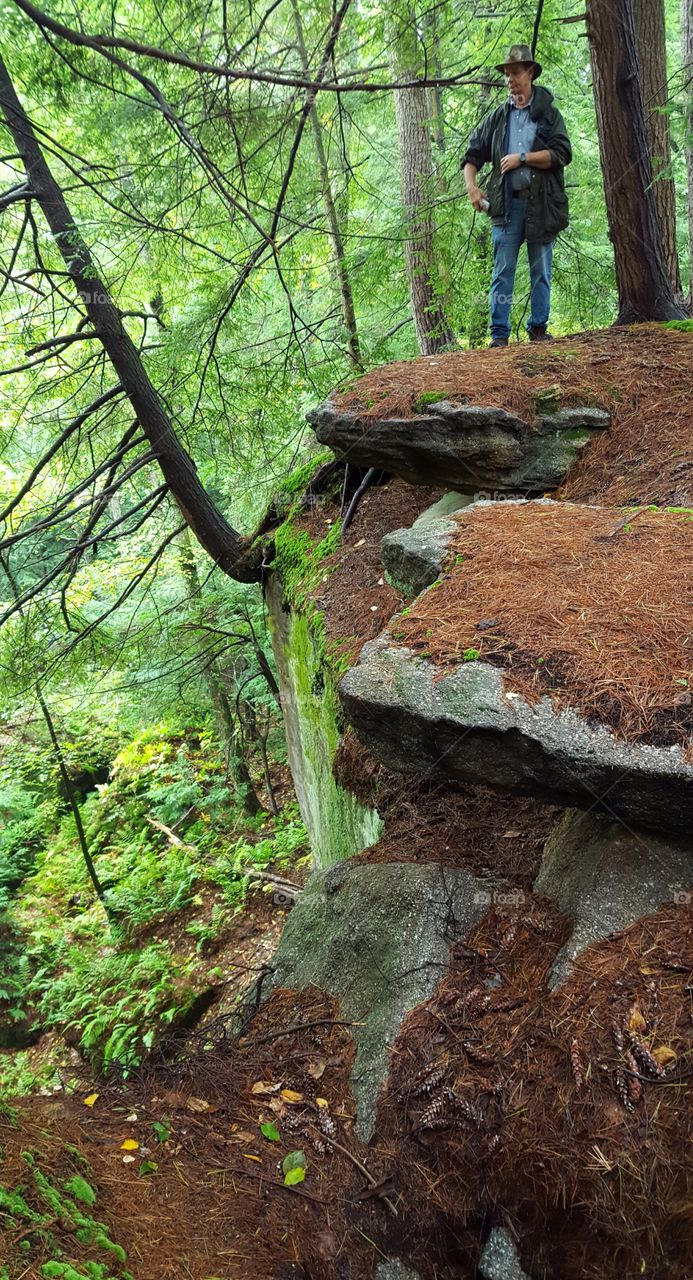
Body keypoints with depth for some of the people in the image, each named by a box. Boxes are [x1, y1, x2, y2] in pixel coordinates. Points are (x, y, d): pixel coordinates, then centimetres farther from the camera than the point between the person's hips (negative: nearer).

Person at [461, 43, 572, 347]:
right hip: (507, 204, 1)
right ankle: (499, 334, -4)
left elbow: (562, 153, -4)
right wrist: (471, 185, -1)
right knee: (503, 271, -4)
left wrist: (522, 158, -10)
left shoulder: (549, 114, 8)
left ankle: (538, 329, 11)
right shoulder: (497, 117, 15)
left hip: (541, 204, -1)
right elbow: (472, 155, 17)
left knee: (541, 272, 3)